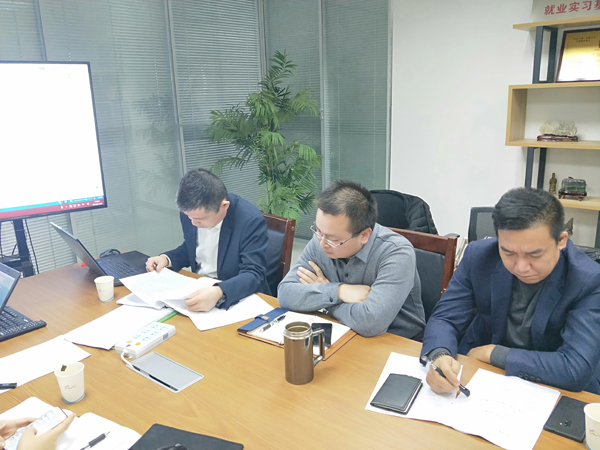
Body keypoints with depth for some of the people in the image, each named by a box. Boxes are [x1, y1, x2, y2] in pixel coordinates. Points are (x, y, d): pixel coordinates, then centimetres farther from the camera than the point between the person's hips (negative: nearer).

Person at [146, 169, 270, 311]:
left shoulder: (251, 221, -25)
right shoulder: (191, 213, -7)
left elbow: (254, 275, -27)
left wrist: (219, 293, -45)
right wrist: (166, 258, -8)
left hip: (237, 298, -5)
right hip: (197, 289, 6)